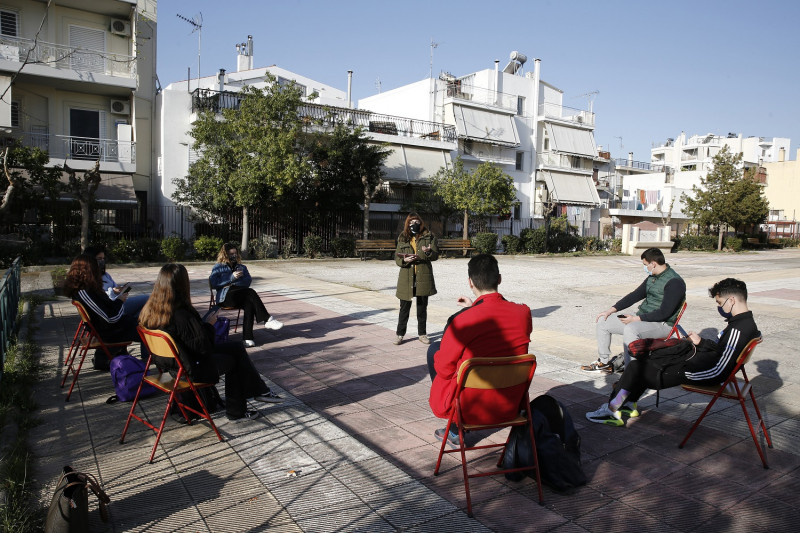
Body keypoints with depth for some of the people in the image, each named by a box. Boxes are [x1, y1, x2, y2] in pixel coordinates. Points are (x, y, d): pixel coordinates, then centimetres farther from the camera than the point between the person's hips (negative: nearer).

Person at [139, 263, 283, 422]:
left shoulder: (150, 310, -5)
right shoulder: (182, 315, -31)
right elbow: (204, 347, -23)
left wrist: (203, 324, 5)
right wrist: (209, 324, -9)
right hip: (191, 370, -8)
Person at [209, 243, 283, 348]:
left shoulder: (241, 267, 27)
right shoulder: (218, 268, 16)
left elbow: (248, 281, 10)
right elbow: (213, 284, -1)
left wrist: (233, 283, -6)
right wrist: (232, 277, -7)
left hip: (241, 297, 4)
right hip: (226, 297, -4)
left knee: (249, 304, -35)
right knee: (250, 292, -32)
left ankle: (247, 338, -42)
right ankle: (267, 320, -36)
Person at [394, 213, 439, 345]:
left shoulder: (429, 237, 4)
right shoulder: (402, 238, 7)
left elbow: (436, 255, 1)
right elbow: (396, 258, 5)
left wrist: (428, 252, -20)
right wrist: (404, 260, -16)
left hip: (423, 276, 0)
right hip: (406, 276, 0)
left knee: (422, 307, 10)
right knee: (404, 307, 5)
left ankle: (422, 334, 22)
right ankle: (400, 334, 17)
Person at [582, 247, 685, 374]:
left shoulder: (674, 282, -16)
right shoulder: (652, 277, 12)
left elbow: (664, 313, -22)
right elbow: (635, 295, 17)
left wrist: (636, 319, -21)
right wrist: (611, 310, 8)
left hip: (662, 324, -9)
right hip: (642, 318, 9)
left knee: (630, 329, -40)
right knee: (602, 321, 3)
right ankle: (604, 362, 11)